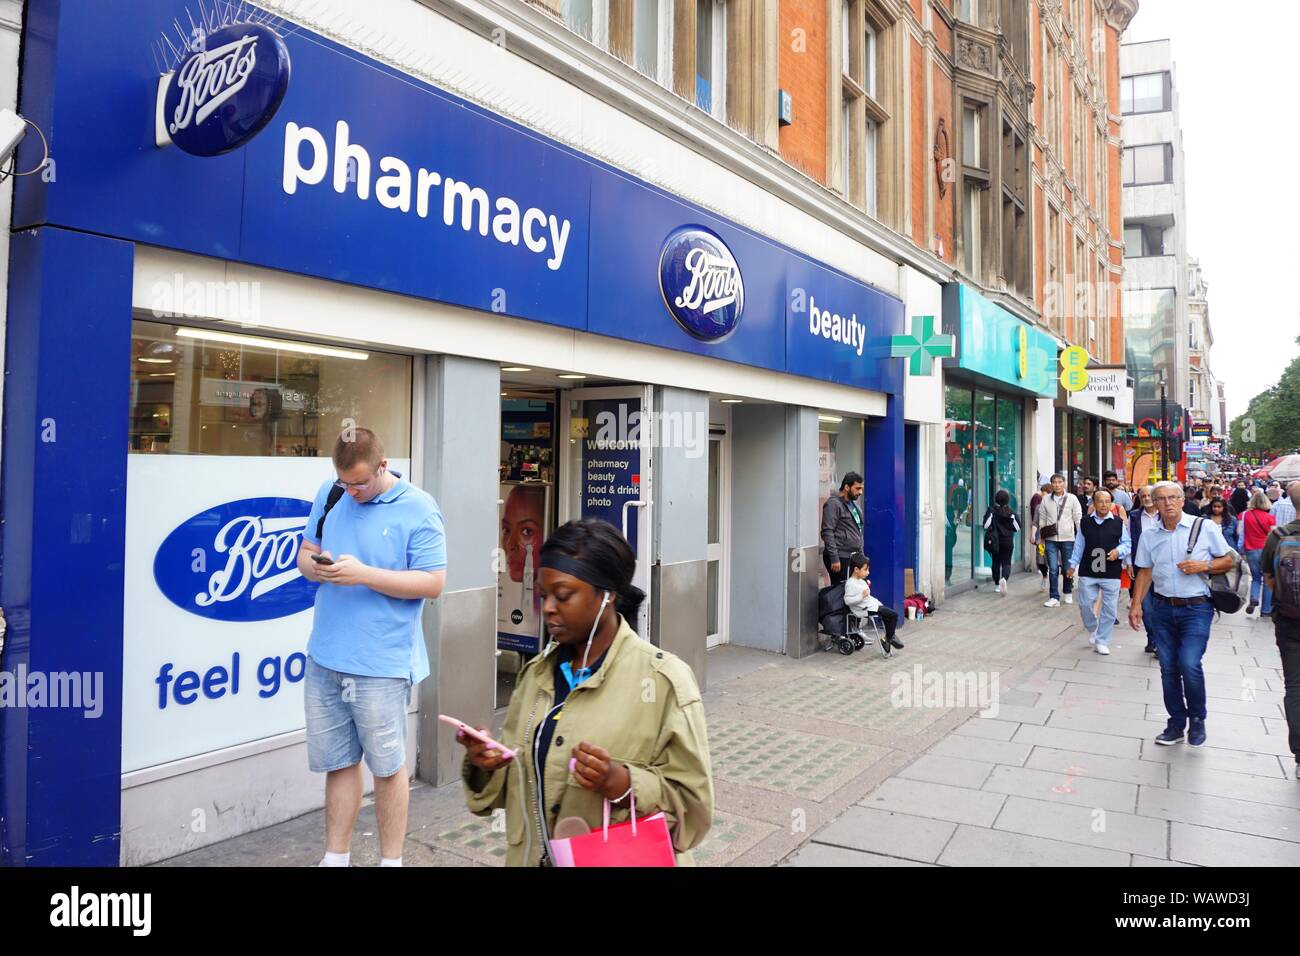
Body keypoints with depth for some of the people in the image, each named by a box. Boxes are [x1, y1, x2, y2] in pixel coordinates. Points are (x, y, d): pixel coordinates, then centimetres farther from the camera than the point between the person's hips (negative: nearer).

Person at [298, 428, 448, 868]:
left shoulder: (419, 509, -9)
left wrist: (364, 574, -20)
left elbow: (433, 583, -12)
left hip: (382, 663, -5)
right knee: (337, 763, 14)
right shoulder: (330, 495, 7)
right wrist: (315, 565, -8)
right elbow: (305, 552, 17)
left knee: (387, 766, 9)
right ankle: (335, 858, 29)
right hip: (325, 656, 5)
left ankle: (391, 860, 25)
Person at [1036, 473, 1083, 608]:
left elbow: (1078, 518, 1)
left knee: (1067, 568, 8)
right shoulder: (1046, 500, 5)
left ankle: (1068, 593, 29)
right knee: (1053, 569, -3)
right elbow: (1041, 519, 11)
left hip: (1068, 538, -1)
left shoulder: (1072, 499, 0)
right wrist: (1041, 536, 9)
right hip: (1050, 539, 1)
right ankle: (1054, 598, 0)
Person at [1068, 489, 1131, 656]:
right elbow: (1079, 545, 11)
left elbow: (1127, 544, 7)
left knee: (1109, 609, 3)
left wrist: (1119, 551, -13)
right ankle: (1092, 629, 31)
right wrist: (1073, 564, 11)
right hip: (1088, 572, 1)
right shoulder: (1085, 522, 4)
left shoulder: (1118, 522, 0)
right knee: (1085, 604, 2)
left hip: (1112, 573, -1)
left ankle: (1101, 642, 15)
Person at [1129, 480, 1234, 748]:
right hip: (1162, 608, 4)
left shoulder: (1205, 527, -3)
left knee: (1189, 664, -15)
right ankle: (1177, 723, 22)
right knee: (1168, 668, 8)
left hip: (1196, 608, -4)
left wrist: (1204, 566, -15)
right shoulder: (1149, 536, 6)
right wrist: (1136, 604, 4)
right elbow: (1145, 572, 11)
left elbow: (1228, 560, 4)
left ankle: (1197, 719, 10)